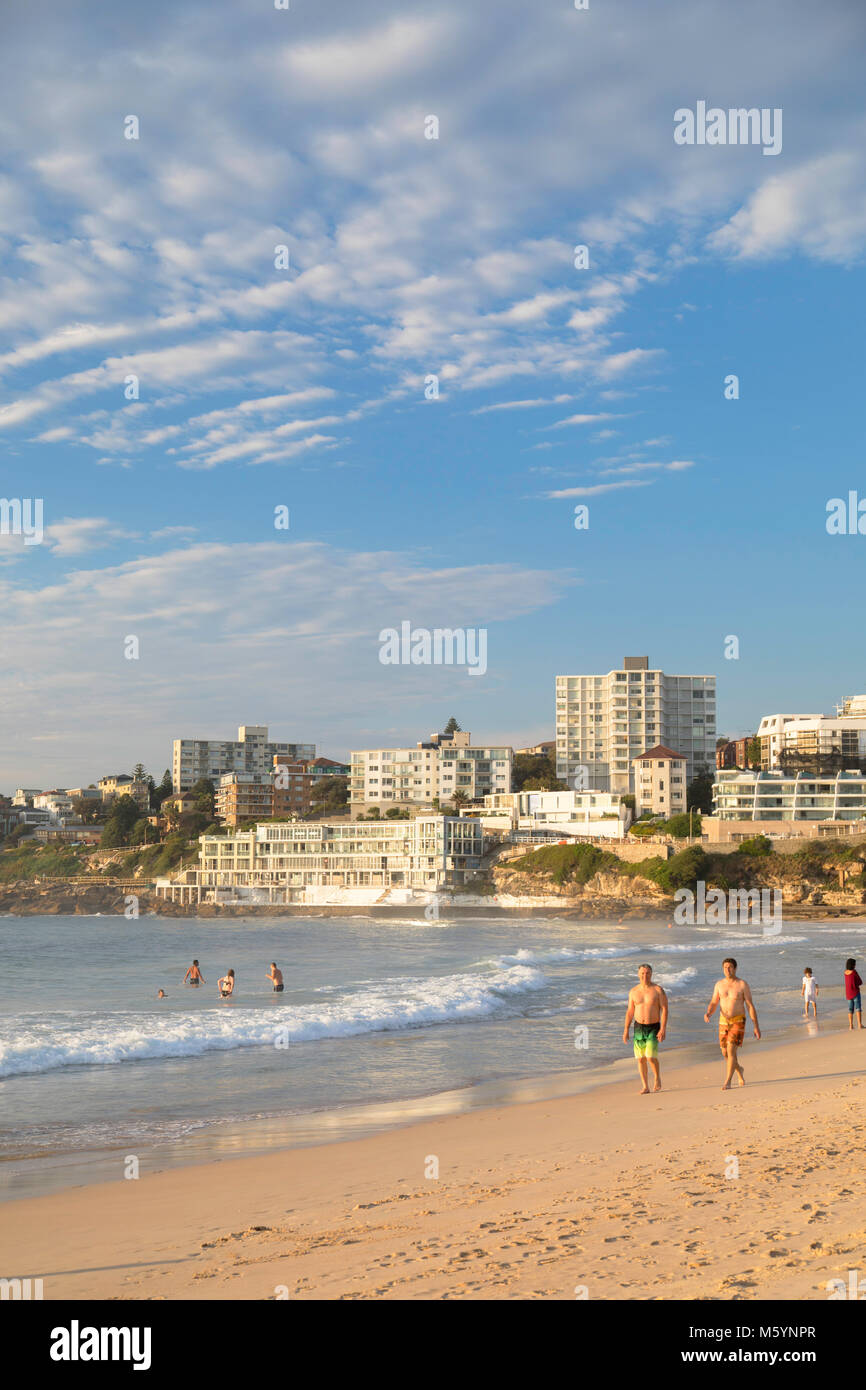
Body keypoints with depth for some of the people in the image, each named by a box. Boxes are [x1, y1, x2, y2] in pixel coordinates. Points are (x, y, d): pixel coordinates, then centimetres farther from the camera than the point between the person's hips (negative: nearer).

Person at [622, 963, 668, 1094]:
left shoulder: (658, 990, -7)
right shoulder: (633, 991, 4)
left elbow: (664, 1010, -9)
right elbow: (630, 1011, 9)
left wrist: (663, 1029, -18)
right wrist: (626, 1030, 3)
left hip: (653, 1028, -4)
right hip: (638, 1028, 4)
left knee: (651, 1056, -16)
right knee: (641, 1058, 2)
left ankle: (657, 1076, 12)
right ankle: (645, 1087, 10)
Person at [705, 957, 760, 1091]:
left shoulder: (742, 985, -7)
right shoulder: (719, 984, 4)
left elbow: (750, 1006, -7)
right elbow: (713, 1003, 7)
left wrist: (756, 1026, -10)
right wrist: (708, 1014, -15)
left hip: (738, 1021, -4)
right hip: (723, 1021, 4)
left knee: (731, 1050, -18)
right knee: (725, 1053, 9)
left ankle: (728, 1082, -13)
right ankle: (739, 1070, 39)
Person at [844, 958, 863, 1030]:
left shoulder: (845, 972, 5)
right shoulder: (854, 972, -15)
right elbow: (860, 982, -6)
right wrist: (856, 984, 9)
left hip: (848, 993, 6)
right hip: (855, 992, -6)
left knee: (850, 1009, 9)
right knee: (858, 1008, -7)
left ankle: (851, 1025, 4)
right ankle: (859, 1024, -16)